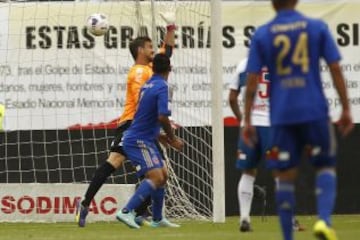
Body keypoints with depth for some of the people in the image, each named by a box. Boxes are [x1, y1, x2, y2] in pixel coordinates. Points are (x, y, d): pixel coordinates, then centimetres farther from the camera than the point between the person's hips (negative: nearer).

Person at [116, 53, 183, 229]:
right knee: (156, 177, -19)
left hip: (145, 140, 9)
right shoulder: (162, 87, -15)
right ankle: (126, 212, -28)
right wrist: (172, 139, -10)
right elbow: (162, 117, -24)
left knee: (163, 175, 17)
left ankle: (157, 219, 26)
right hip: (139, 141, -9)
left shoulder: (148, 85, 13)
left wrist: (168, 138, 27)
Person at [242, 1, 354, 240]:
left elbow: (252, 81, 0)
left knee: (285, 176, 7)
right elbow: (335, 69, -1)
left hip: (281, 116, 0)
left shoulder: (262, 35, 2)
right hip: (314, 111, 0)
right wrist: (346, 109, 5)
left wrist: (247, 121, 5)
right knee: (326, 166, 13)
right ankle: (324, 219, -10)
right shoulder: (317, 27, 2)